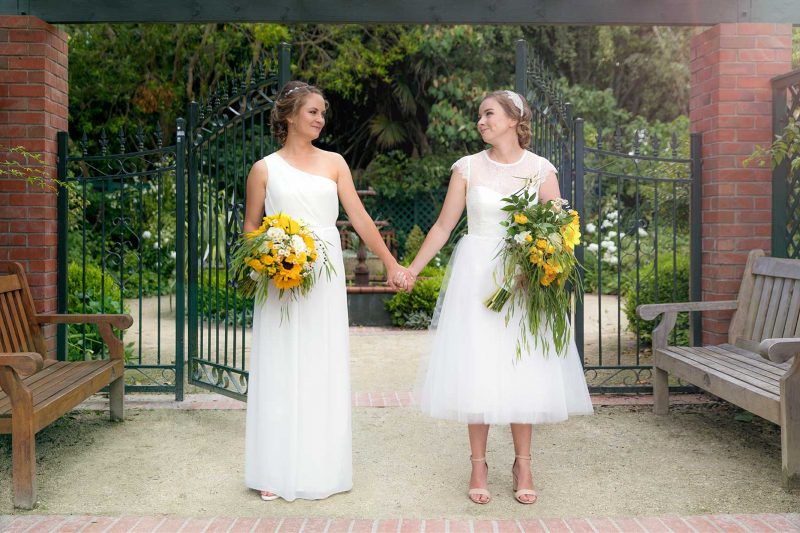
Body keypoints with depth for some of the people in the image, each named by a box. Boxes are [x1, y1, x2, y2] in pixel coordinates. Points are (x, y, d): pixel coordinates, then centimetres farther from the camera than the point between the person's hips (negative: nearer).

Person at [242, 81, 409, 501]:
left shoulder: (333, 163, 9)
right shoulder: (265, 169, 5)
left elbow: (359, 218, 6)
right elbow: (250, 226, 9)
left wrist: (390, 262, 2)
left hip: (325, 277, 2)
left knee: (323, 370, 5)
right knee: (281, 371, 2)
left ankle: (320, 466, 16)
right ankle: (278, 470, 12)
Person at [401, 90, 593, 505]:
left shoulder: (541, 170, 2)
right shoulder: (468, 168, 3)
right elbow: (443, 226, 4)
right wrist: (412, 270, 2)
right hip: (477, 277, 0)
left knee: (523, 370, 3)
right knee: (475, 370, 1)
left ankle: (522, 463, 16)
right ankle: (479, 464, 14)